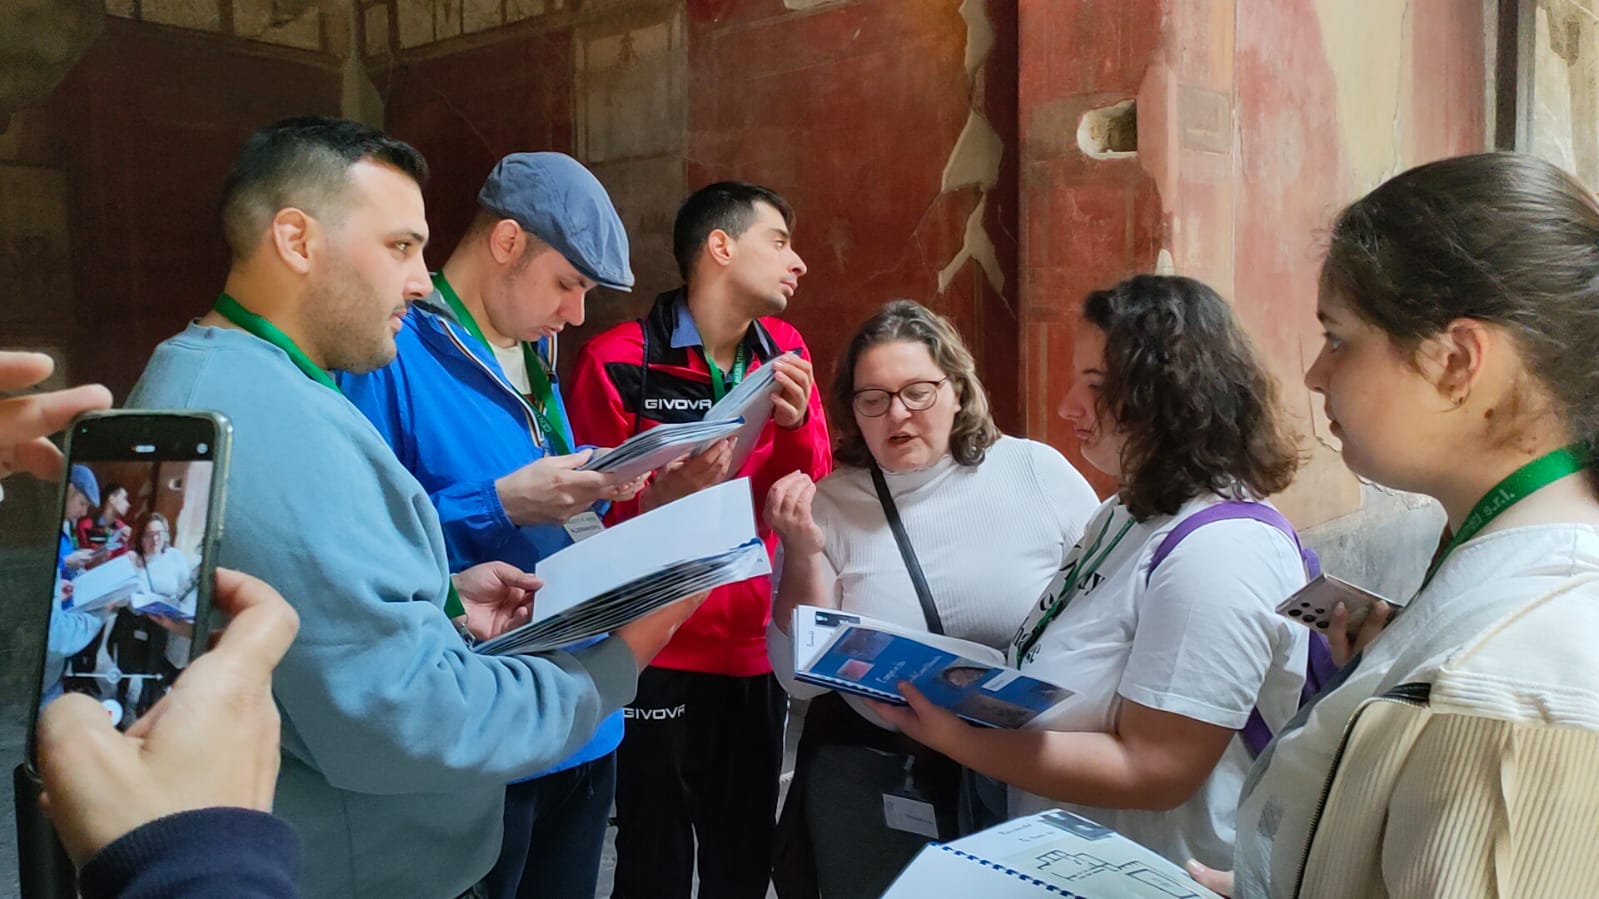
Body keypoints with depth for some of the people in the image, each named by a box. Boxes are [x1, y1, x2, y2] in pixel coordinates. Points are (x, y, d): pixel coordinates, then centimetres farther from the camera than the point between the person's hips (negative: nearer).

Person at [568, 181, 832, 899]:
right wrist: (665, 497, -25)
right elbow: (592, 516, -6)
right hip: (656, 659, -4)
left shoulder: (783, 349, 7)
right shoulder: (619, 360, -10)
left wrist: (796, 421, -14)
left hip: (758, 655, 5)